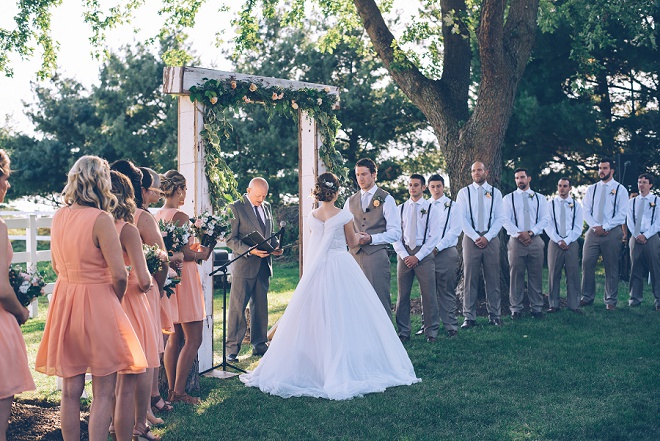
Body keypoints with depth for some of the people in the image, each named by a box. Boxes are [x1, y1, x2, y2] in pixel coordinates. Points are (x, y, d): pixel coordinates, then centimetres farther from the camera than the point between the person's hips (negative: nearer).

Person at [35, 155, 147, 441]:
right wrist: (116, 300, 1)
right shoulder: (100, 219, -15)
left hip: (64, 303, 7)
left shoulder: (59, 216, 5)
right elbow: (119, 275, -16)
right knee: (103, 393, 3)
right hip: (97, 304, -7)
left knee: (70, 391, 14)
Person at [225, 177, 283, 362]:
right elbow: (230, 239, -11)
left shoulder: (267, 207, 14)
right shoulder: (236, 208, -6)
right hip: (243, 265, -6)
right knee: (237, 307, -3)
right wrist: (250, 250, -22)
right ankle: (232, 349, 4)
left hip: (263, 265, 6)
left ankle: (259, 345, 22)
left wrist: (276, 246, 1)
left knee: (261, 307, 12)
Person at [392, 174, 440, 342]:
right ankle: (403, 332, 12)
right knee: (403, 294, 4)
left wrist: (417, 257, -10)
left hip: (424, 254, -2)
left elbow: (434, 237, -2)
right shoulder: (400, 209, 10)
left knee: (428, 294, -2)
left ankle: (431, 331, 7)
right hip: (404, 254, 2)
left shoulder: (430, 208, 3)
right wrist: (404, 255, -6)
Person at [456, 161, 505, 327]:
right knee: (470, 278, -2)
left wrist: (487, 237, -9)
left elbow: (500, 219, 4)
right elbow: (462, 218, 0)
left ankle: (495, 315, 9)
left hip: (491, 239, 1)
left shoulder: (495, 193, 9)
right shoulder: (464, 192, 6)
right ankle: (469, 317, 1)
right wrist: (475, 237, -10)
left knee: (492, 279, 3)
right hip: (471, 239, -1)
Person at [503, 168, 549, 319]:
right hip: (516, 241, -1)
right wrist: (519, 234, -13)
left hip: (535, 240, 1)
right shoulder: (508, 198, 9)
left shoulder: (540, 198, 13)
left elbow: (544, 219, 4)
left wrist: (531, 233, -11)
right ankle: (516, 308, 4)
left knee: (536, 276, 2)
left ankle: (536, 307, 9)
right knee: (516, 275, -2)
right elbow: (506, 220, 0)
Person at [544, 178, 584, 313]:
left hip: (571, 243, 0)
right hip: (555, 242, 0)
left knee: (573, 274, 0)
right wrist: (559, 241, -10)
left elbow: (578, 227, 3)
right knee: (553, 274, 0)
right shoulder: (551, 204, 6)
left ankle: (573, 305, 5)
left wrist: (567, 241, -10)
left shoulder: (576, 205, 8)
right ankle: (553, 305, 5)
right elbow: (548, 226, 0)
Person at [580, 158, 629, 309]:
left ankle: (610, 300, 10)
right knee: (587, 263, -2)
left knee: (611, 267, 2)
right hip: (593, 231, 3)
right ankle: (587, 297, 8)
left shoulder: (620, 189, 2)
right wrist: (595, 226, -10)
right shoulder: (591, 189, 12)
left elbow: (622, 214, -6)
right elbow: (585, 210, 6)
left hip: (612, 232, -3)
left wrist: (605, 227, -13)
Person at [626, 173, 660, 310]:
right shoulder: (632, 202, 13)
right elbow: (630, 221, 7)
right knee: (636, 269, 5)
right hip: (635, 238, 3)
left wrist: (646, 235, -12)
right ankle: (635, 298, 10)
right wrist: (637, 235, -8)